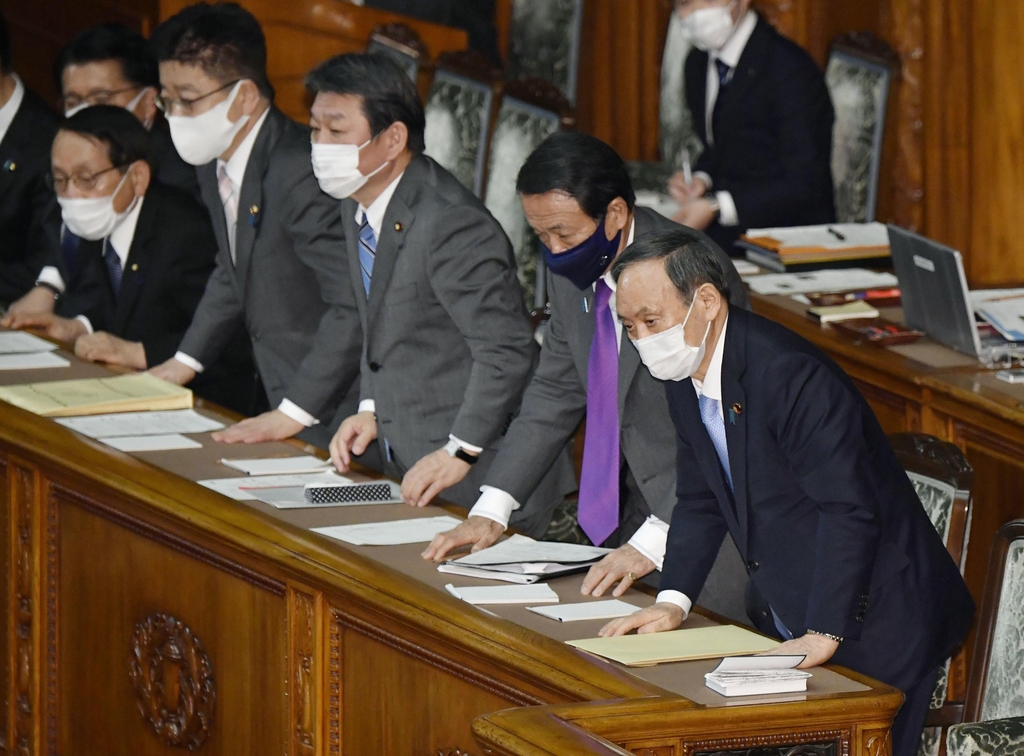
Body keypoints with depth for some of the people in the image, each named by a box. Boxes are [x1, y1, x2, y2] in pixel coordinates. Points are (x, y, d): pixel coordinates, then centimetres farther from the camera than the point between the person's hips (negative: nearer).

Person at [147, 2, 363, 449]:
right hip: (281, 404, 9)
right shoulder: (215, 164, 6)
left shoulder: (299, 173, -24)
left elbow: (354, 303, -27)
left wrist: (291, 414, -26)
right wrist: (186, 360, 16)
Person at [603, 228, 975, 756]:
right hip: (786, 629, 8)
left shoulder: (790, 375, -25)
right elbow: (702, 502, 12)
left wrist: (825, 635, -26)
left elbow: (849, 510, -25)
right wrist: (672, 601, -2)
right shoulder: (684, 376, 4)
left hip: (869, 625, -8)